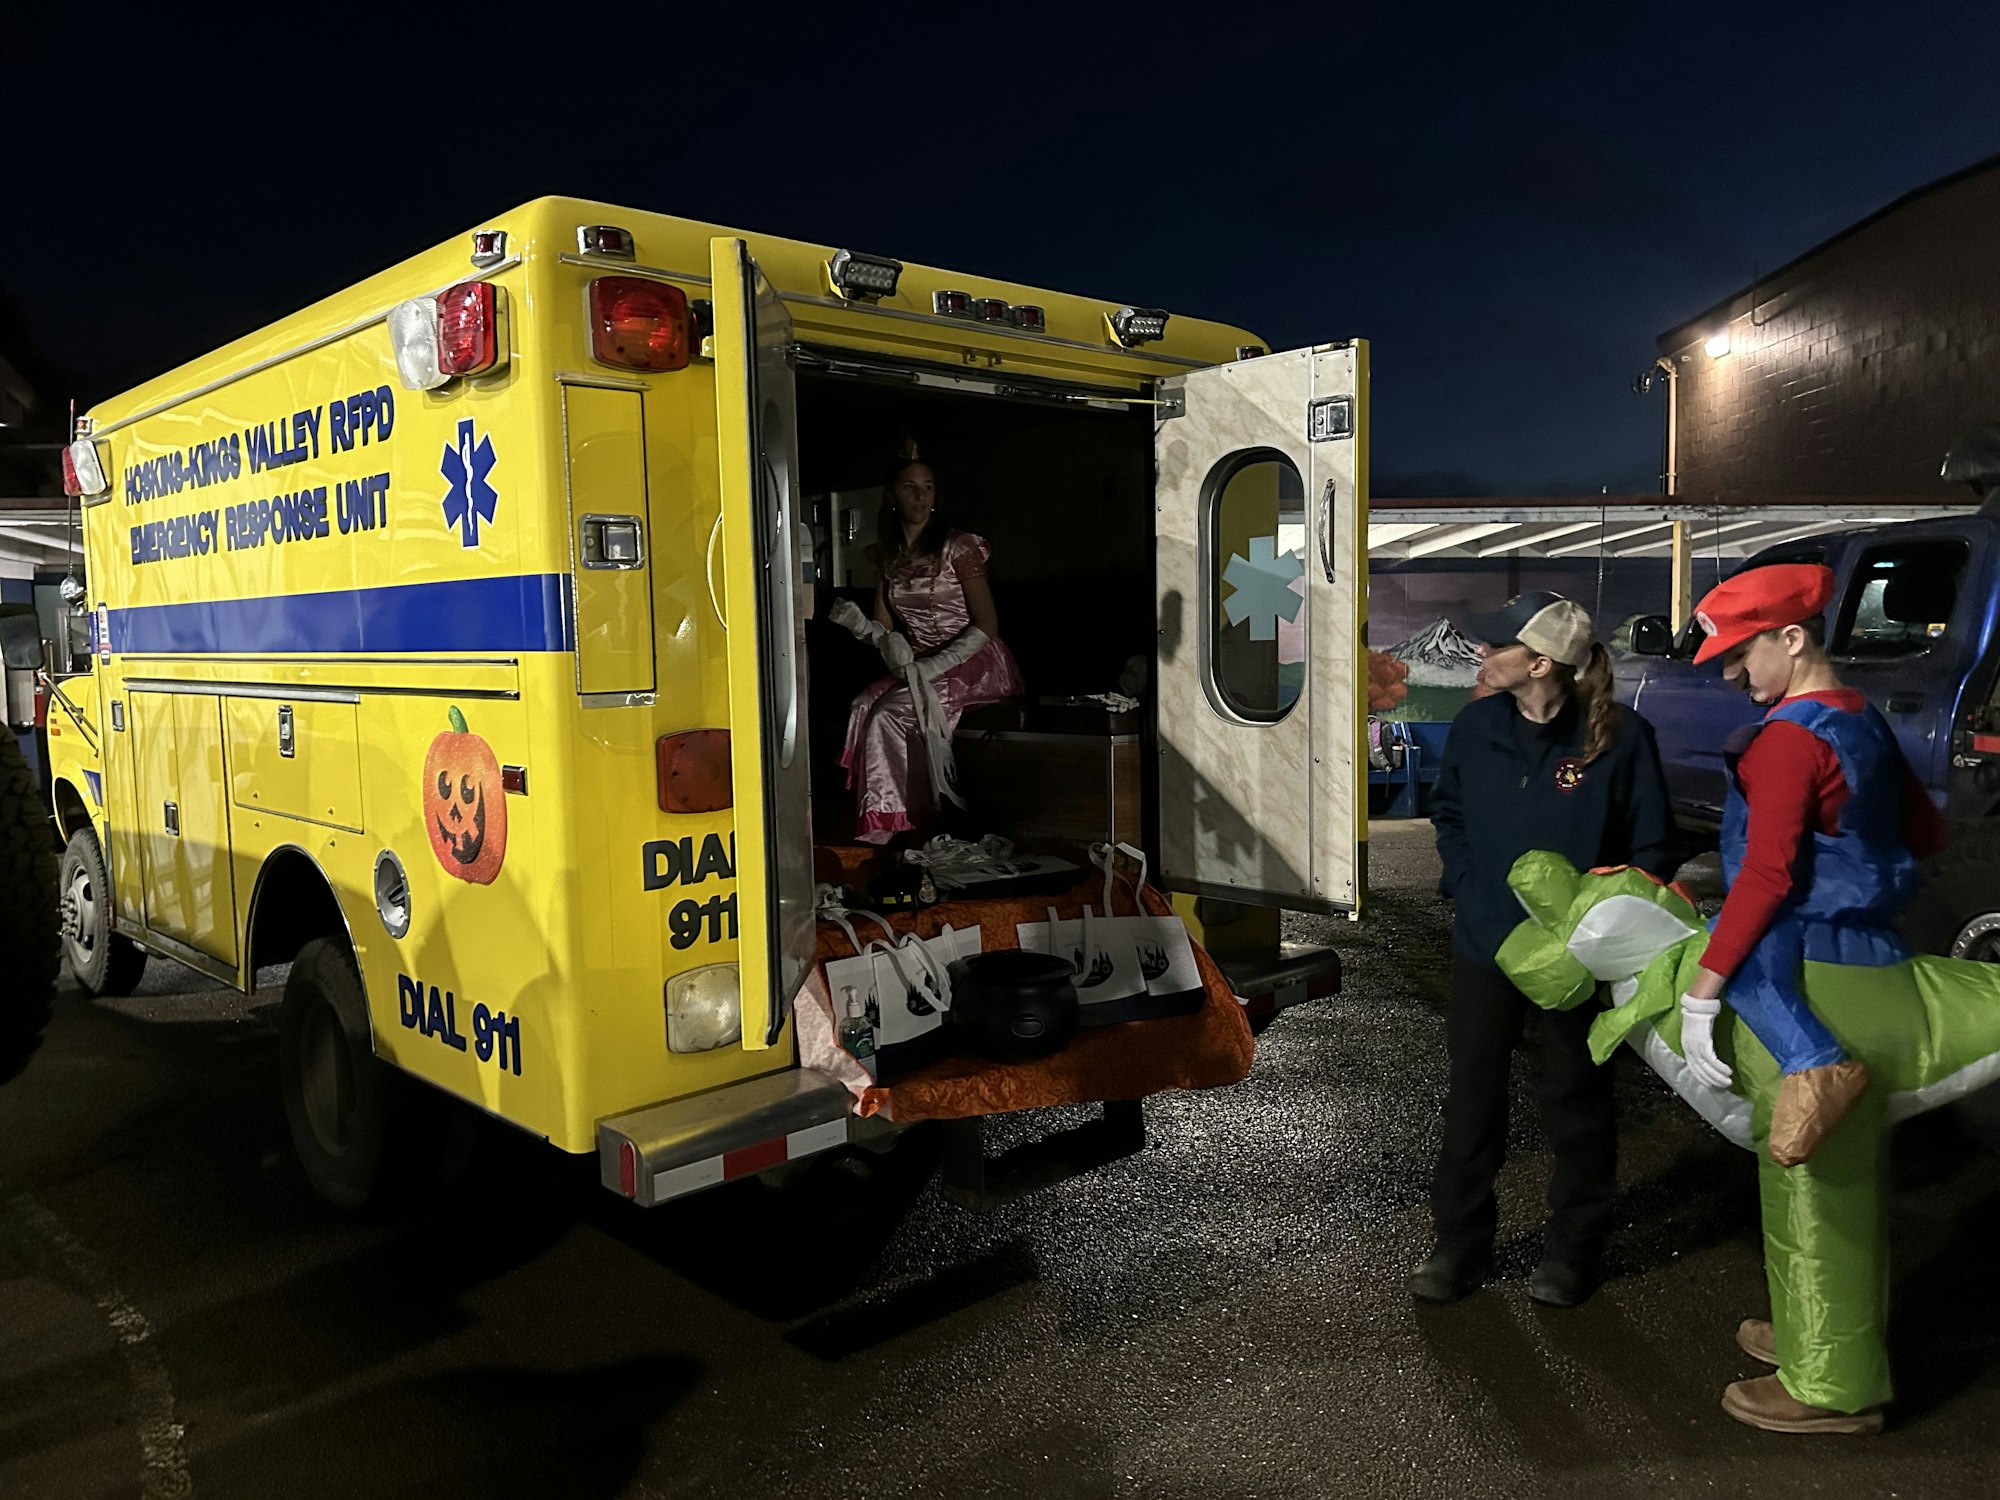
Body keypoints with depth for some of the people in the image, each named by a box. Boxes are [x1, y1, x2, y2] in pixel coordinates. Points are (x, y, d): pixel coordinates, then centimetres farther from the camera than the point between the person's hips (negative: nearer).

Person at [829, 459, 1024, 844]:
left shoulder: (958, 547, -7)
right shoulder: (886, 556, 10)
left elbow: (987, 625, -11)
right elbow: (884, 627, 8)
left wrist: (936, 666, -21)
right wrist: (858, 623, -16)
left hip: (974, 663, -5)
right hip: (920, 665, 5)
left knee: (892, 713, -28)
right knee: (864, 705, -23)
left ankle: (891, 819, -14)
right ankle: (884, 820, -19)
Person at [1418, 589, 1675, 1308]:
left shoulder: (1621, 739, -16)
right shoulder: (1476, 726, -5)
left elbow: (1651, 850, -7)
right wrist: (1467, 885, 0)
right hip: (1483, 946, 4)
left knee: (1576, 1102, 15)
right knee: (1472, 1098, 13)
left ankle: (1573, 1245, 34)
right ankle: (1461, 1242, 29)